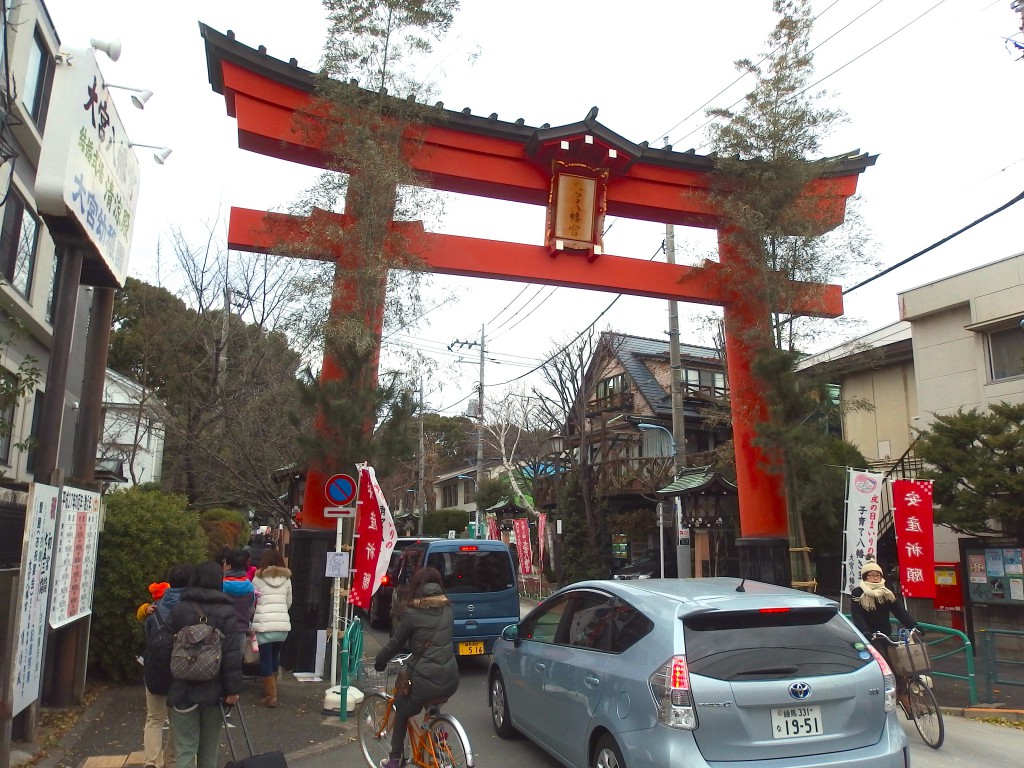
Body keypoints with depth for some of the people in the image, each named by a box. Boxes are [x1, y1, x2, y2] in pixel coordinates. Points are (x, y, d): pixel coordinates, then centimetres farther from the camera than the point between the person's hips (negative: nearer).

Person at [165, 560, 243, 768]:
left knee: (185, 749, 2)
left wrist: (169, 689, 14)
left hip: (183, 690, 1)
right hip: (214, 691, -1)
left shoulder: (179, 609, 2)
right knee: (209, 750, 14)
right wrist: (233, 689, -9)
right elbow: (232, 655, -13)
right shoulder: (226, 612, -6)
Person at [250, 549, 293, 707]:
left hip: (264, 625, -3)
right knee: (275, 657, 20)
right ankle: (271, 689, 32)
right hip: (283, 624, 3)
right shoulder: (286, 578, 10)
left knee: (266, 660, 6)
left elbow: (252, 600, 8)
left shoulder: (258, 577, 2)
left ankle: (271, 696, 7)